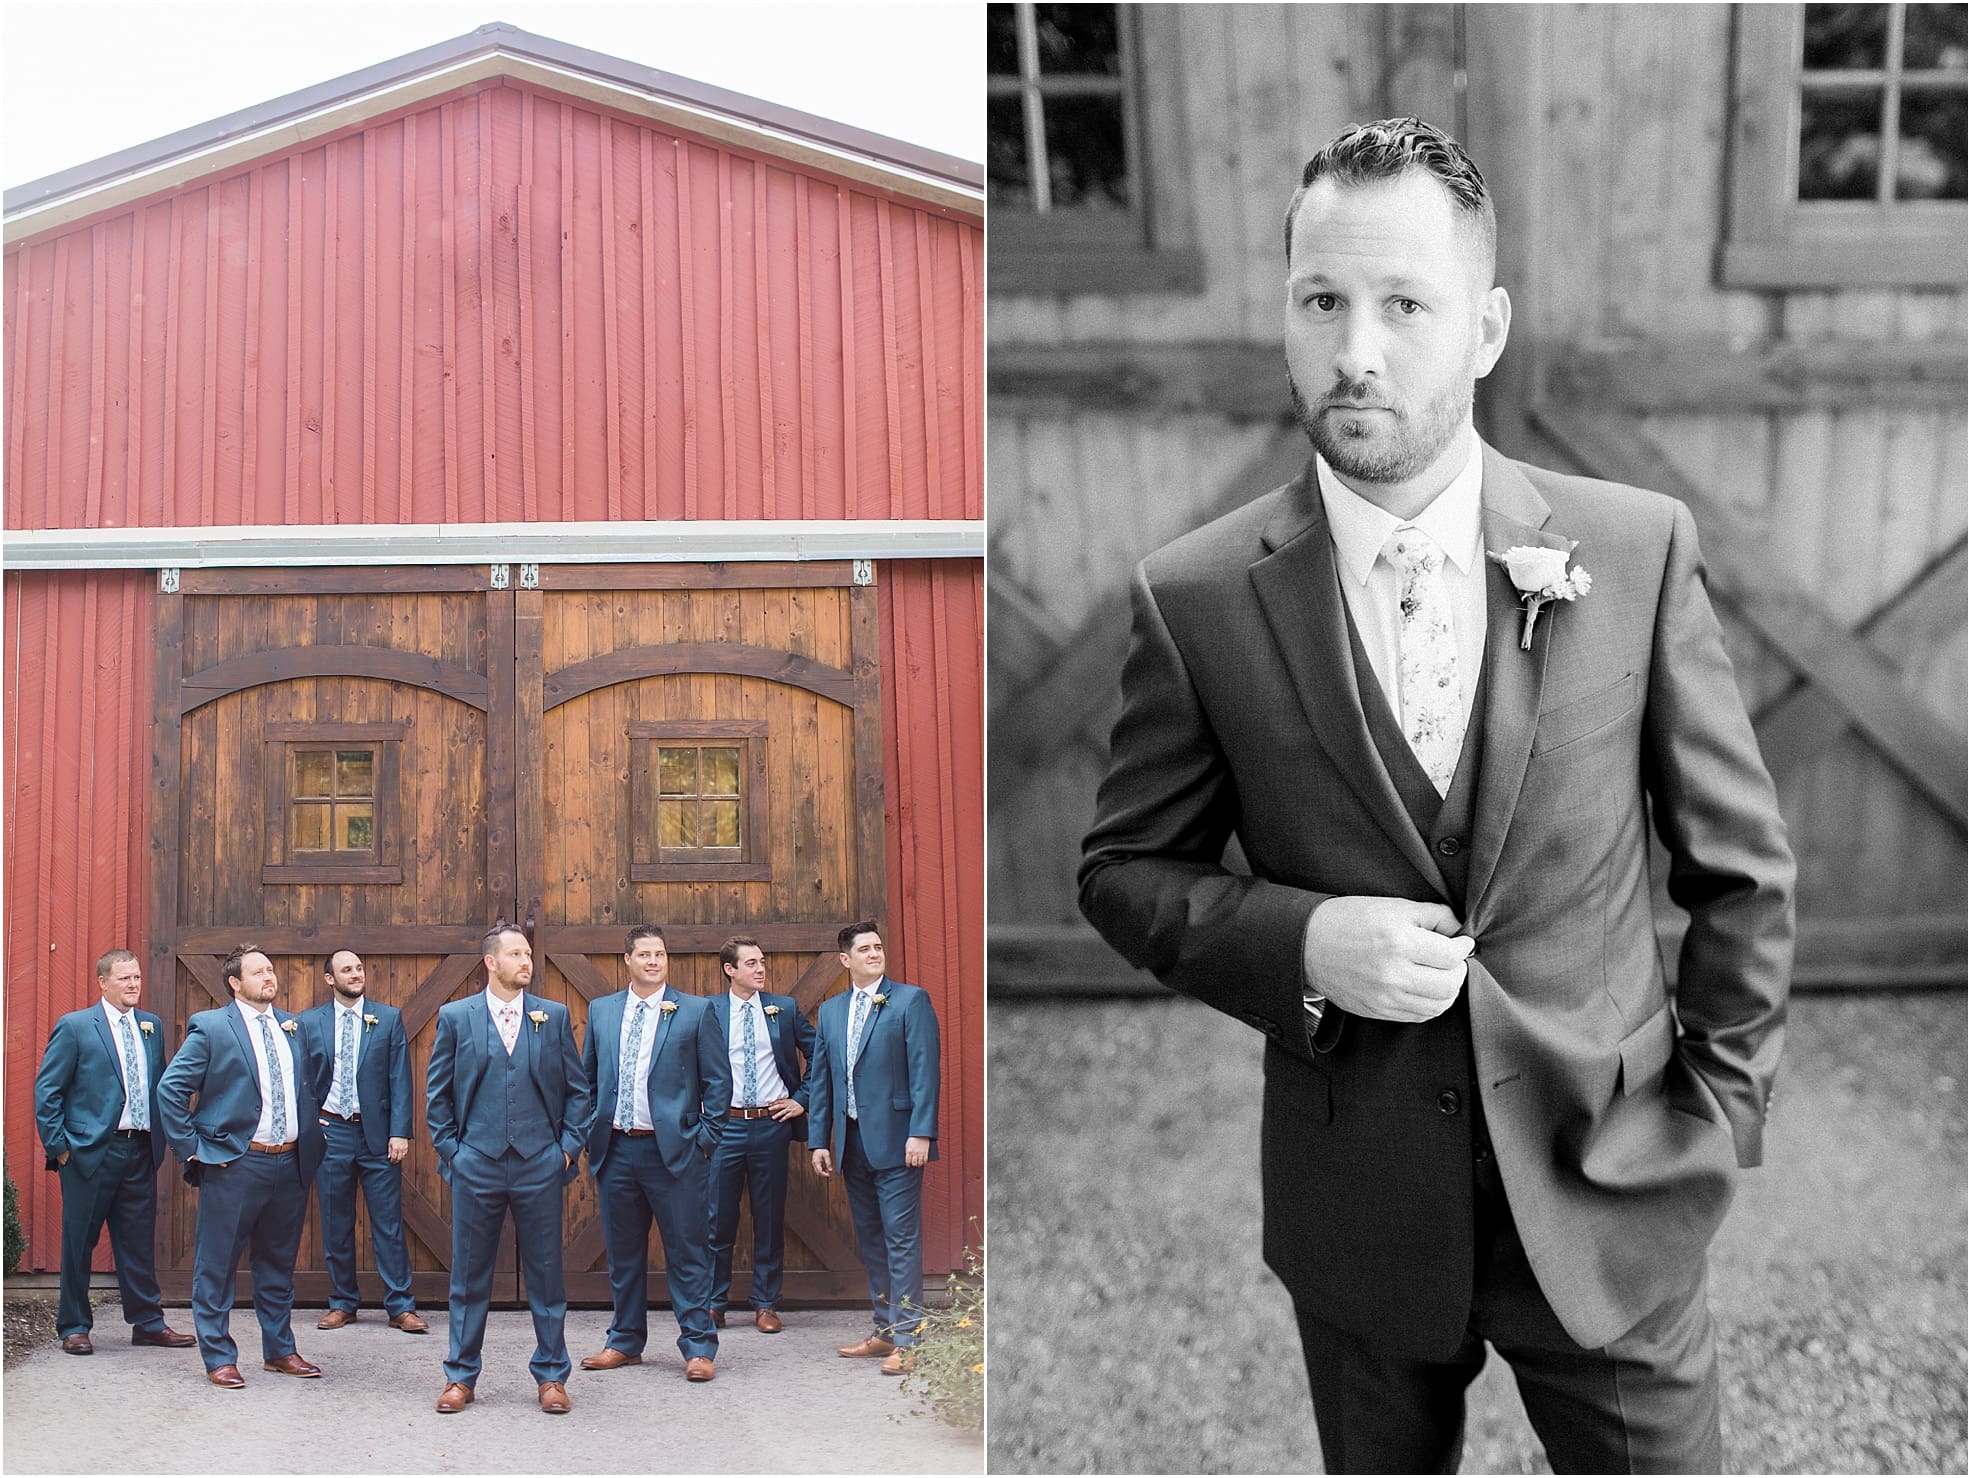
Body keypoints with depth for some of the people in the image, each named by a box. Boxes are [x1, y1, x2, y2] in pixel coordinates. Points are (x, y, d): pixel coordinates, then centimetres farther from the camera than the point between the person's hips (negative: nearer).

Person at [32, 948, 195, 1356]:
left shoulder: (152, 1027, 11)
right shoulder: (74, 1027, -4)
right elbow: (47, 1090, -5)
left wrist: (161, 1138, 10)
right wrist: (58, 1145, -9)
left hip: (140, 1152, 4)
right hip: (91, 1150, -4)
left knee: (139, 1241, 9)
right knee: (79, 1242, 5)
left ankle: (148, 1322, 17)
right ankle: (74, 1326, 16)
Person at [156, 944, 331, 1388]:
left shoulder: (293, 1027, 12)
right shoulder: (211, 1027, -5)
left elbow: (316, 1080, 25)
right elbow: (170, 1088, -7)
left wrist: (311, 1127, 14)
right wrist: (192, 1149, -9)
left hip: (291, 1163, 5)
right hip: (234, 1164, -5)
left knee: (278, 1264, 14)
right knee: (217, 1265, 1)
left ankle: (280, 1350, 24)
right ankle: (219, 1357, 10)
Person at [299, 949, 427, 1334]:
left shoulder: (389, 1019, 3)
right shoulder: (309, 1022, 6)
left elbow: (400, 1080, 0)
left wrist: (400, 1132, -8)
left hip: (377, 1132, -1)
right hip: (330, 1132, 1)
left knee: (389, 1224, -1)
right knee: (335, 1225, 8)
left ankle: (400, 1306, 4)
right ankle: (342, 1304, 19)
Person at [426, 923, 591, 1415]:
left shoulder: (554, 1016, 5)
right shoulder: (455, 1017, 3)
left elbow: (577, 1088, 9)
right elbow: (437, 1092, 9)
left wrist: (569, 1145, 1)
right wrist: (448, 1148, 2)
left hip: (539, 1165, 1)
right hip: (476, 1166, 0)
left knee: (546, 1274, 5)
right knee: (470, 1276, 7)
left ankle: (551, 1375, 16)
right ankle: (461, 1376, 19)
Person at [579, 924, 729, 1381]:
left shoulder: (694, 1011, 0)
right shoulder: (601, 1011, 10)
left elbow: (718, 1080, 1)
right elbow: (587, 1077, 17)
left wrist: (705, 1138, -4)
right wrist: (589, 1133, 9)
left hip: (673, 1150, -3)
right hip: (615, 1150, 3)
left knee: (687, 1252, -1)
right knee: (622, 1252, 12)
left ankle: (699, 1348, 5)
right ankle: (625, 1341, 23)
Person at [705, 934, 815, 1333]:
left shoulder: (785, 1008, 5)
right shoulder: (708, 1011, 1)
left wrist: (802, 1099, 3)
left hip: (772, 1124, 1)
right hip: (725, 1125, -1)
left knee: (770, 1218, 7)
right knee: (718, 1218, 3)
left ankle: (766, 1305, 16)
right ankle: (713, 1305, 13)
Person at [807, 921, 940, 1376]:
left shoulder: (910, 1000, -3)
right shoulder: (829, 1011, 14)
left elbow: (924, 1070, -9)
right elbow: (820, 1079, 15)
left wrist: (920, 1133, -16)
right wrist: (818, 1141, 10)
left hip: (895, 1140, -6)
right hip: (852, 1142, 6)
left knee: (901, 1237, -6)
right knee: (869, 1240, 11)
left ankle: (906, 1339, -4)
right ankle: (885, 1330, 20)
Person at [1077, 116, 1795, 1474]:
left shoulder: (1636, 550, -8)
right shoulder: (1198, 599, -10)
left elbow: (1740, 861, 2)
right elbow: (1128, 870, 0)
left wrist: (1721, 1107, 0)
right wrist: (1298, 943, -17)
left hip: (1611, 1199, 0)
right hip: (1358, 1202, 0)